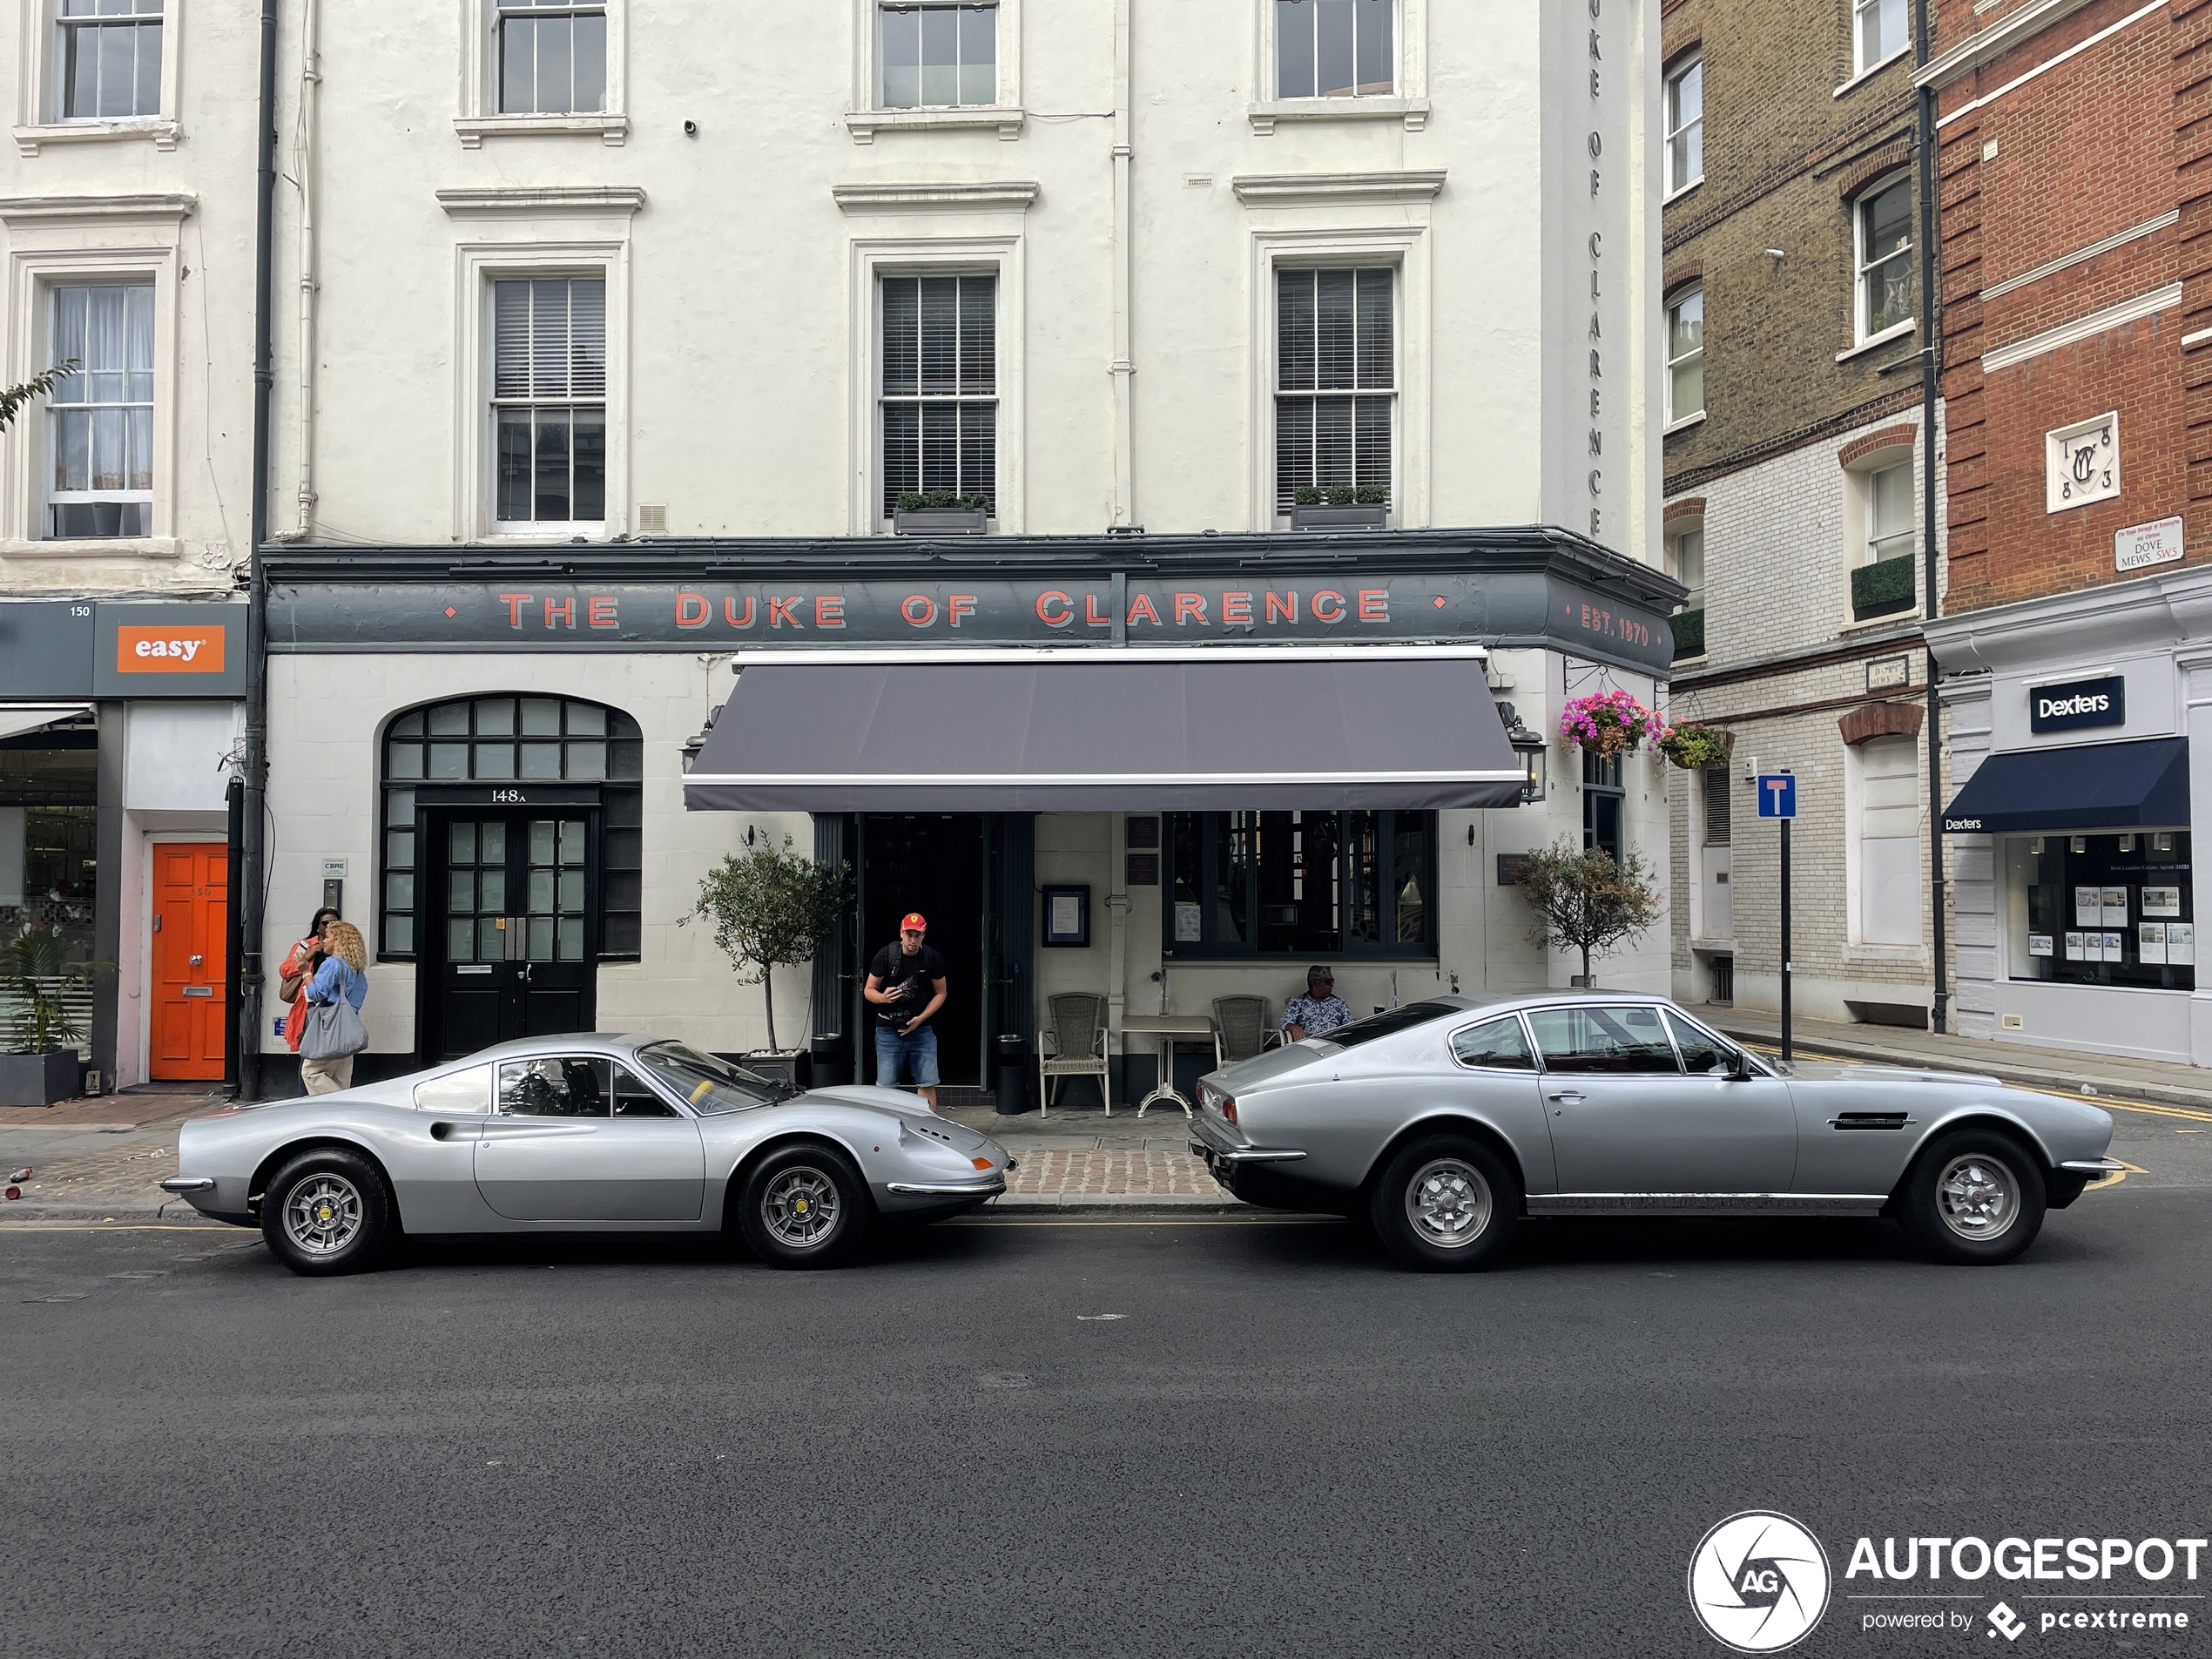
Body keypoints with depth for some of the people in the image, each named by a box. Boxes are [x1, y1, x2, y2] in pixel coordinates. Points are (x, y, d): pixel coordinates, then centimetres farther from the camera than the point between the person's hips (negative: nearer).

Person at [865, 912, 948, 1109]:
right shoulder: (886, 955, -5)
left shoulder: (933, 958, -1)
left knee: (928, 1085, -2)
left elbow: (940, 993, 7)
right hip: (888, 1030, -1)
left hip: (921, 1029, 1)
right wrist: (883, 997, -22)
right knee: (887, 1087, -1)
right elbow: (869, 990, 2)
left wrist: (920, 1018, -7)